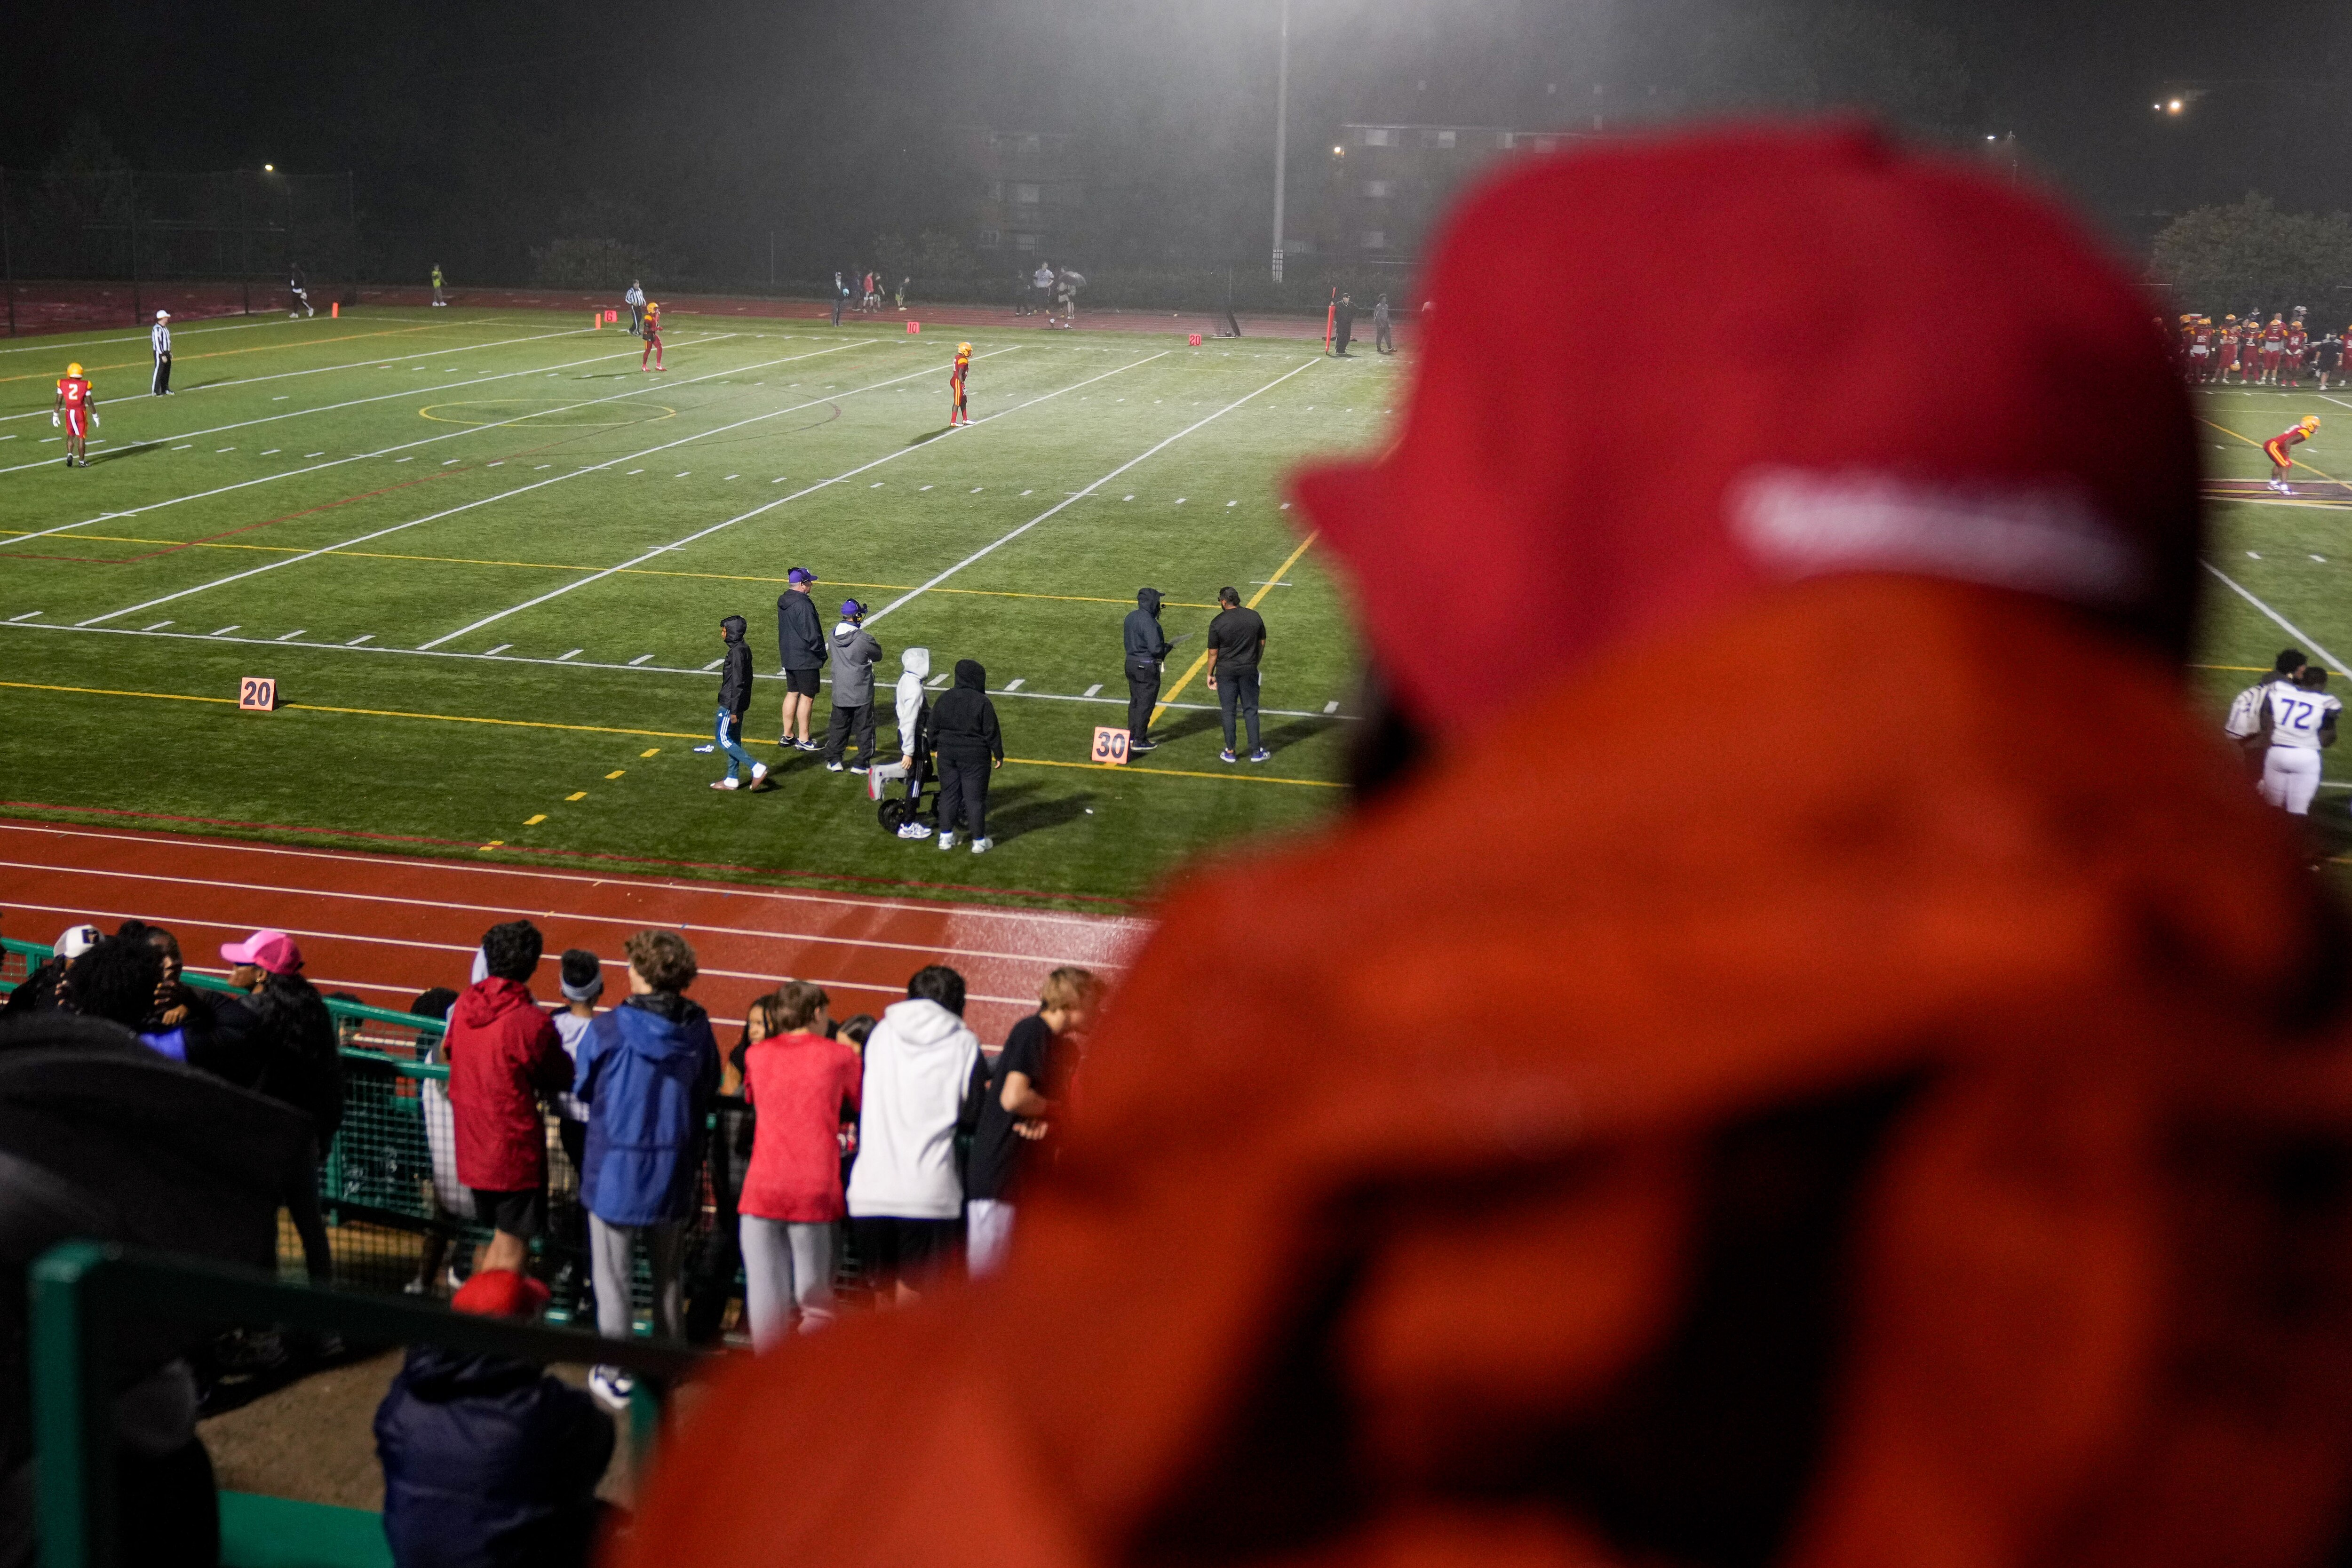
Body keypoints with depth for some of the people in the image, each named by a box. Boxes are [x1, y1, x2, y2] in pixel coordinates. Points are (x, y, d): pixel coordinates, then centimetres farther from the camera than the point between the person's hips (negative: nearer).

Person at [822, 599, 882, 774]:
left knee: (838, 726, 17)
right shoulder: (864, 639, -21)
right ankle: (862, 763, 12)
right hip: (861, 693, -5)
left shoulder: (834, 634, -4)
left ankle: (833, 760, 20)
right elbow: (878, 655, -5)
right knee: (865, 728, 9)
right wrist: (875, 644, 13)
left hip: (840, 692, 5)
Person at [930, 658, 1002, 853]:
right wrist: (999, 755, -1)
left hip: (947, 755, 5)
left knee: (949, 793, 14)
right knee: (975, 797, 3)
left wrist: (936, 747, 22)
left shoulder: (944, 700, 0)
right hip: (975, 757, -4)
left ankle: (946, 837, 18)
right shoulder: (982, 703, -16)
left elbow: (934, 728, 8)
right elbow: (992, 733, -12)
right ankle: (979, 841, 9)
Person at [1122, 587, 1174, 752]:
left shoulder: (1131, 617, 4)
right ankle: (1139, 741, 6)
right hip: (1147, 667, -9)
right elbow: (1156, 649, -26)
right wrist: (1168, 647, -5)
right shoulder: (1148, 622, -24)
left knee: (1135, 701, 20)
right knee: (1145, 704, 1)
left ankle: (1132, 735, 30)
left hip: (1131, 663, 9)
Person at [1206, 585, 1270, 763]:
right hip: (1249, 670, 2)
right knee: (1251, 710, 9)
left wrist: (1210, 675, 6)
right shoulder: (1255, 617, -3)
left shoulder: (1217, 623, -12)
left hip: (1226, 672, -2)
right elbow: (1262, 644, 6)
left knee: (1228, 711, 7)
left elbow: (1213, 653, -6)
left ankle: (1230, 752, 13)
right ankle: (1256, 752, 12)